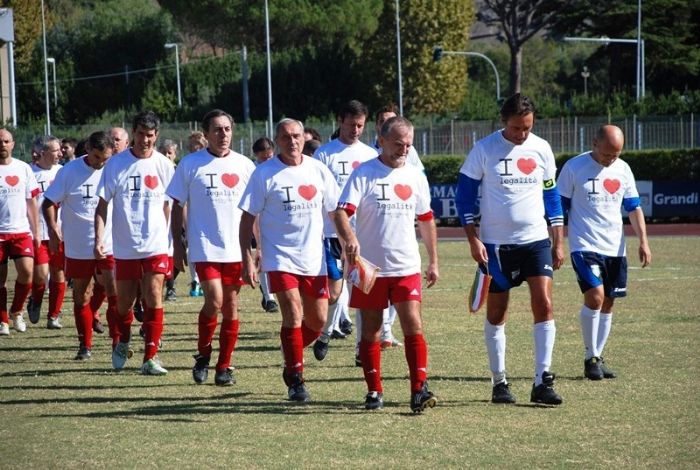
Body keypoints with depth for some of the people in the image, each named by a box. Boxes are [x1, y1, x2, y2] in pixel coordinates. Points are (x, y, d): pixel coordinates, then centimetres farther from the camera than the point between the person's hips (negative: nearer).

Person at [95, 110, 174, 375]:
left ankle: (151, 358, -7)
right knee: (124, 301, 10)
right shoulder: (116, 164, -1)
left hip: (156, 245, 0)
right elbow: (102, 205, 1)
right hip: (124, 246, 1)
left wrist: (171, 240, 7)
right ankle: (123, 343, 38)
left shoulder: (163, 165, 2)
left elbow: (168, 206, 9)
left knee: (154, 298, -11)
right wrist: (99, 239, -9)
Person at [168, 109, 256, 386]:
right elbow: (177, 206, 6)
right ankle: (203, 355, 6)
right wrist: (177, 245, 2)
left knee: (231, 306, 4)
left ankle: (224, 366, 13)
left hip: (236, 248, 3)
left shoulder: (244, 165, 7)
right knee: (214, 301, -16)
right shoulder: (190, 164, 1)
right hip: (205, 247, -3)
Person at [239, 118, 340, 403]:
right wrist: (247, 259, -9)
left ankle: (291, 363, 32)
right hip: (280, 258, -4)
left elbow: (336, 212, 12)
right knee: (293, 315, -15)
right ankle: (295, 379, -4)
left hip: (314, 258, 4)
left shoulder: (318, 170, 5)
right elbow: (247, 218, -3)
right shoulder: (264, 174, -4)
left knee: (318, 321, 6)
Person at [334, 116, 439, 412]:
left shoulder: (415, 177, 9)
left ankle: (419, 390, -11)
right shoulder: (363, 174, -5)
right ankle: (374, 391, 16)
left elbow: (426, 220, 19)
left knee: (413, 326, -10)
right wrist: (349, 238, -35)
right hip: (370, 266, -2)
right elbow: (341, 212, -15)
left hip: (407, 267, 2)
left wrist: (433, 261, 19)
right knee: (371, 331, 5)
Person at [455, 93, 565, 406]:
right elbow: (464, 196, -1)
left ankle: (542, 382, -8)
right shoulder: (484, 150, -5)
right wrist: (473, 240, -10)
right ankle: (499, 382, 16)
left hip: (536, 241, 2)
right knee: (496, 314, 5)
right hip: (496, 244, -2)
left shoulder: (541, 149, 4)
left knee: (544, 305, -11)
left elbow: (551, 196, 12)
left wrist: (558, 242, 10)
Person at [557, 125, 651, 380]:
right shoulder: (574, 167, -6)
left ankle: (598, 357, 18)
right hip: (584, 246, -5)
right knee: (595, 296, -18)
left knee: (608, 303, 7)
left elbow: (633, 207, 13)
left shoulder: (623, 169, 7)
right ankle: (591, 358, -6)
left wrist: (643, 241, 4)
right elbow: (559, 206, -2)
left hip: (615, 248, 5)